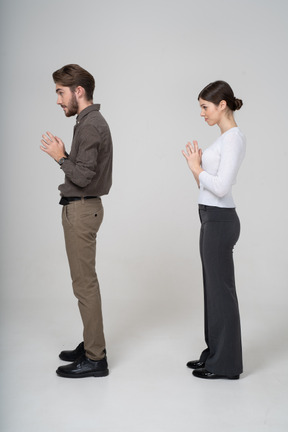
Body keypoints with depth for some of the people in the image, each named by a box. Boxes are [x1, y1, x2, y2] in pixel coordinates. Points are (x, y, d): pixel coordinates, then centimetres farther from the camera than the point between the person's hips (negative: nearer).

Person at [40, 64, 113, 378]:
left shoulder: (90, 126, -18)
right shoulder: (91, 122, 14)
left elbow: (83, 176, -23)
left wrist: (60, 157, -12)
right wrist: (63, 154, 7)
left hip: (81, 210, -11)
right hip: (81, 207, 11)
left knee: (84, 283, -5)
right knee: (85, 281, 16)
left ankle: (94, 359, 4)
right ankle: (92, 345, 26)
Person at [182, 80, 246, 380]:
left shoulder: (233, 138, -16)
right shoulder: (225, 137, 14)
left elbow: (221, 187, -24)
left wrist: (197, 168, -12)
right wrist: (197, 166, 3)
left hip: (219, 220, -10)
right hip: (213, 219, 10)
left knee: (221, 290, -1)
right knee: (214, 288, 15)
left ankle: (226, 364, 11)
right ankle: (215, 354, 26)